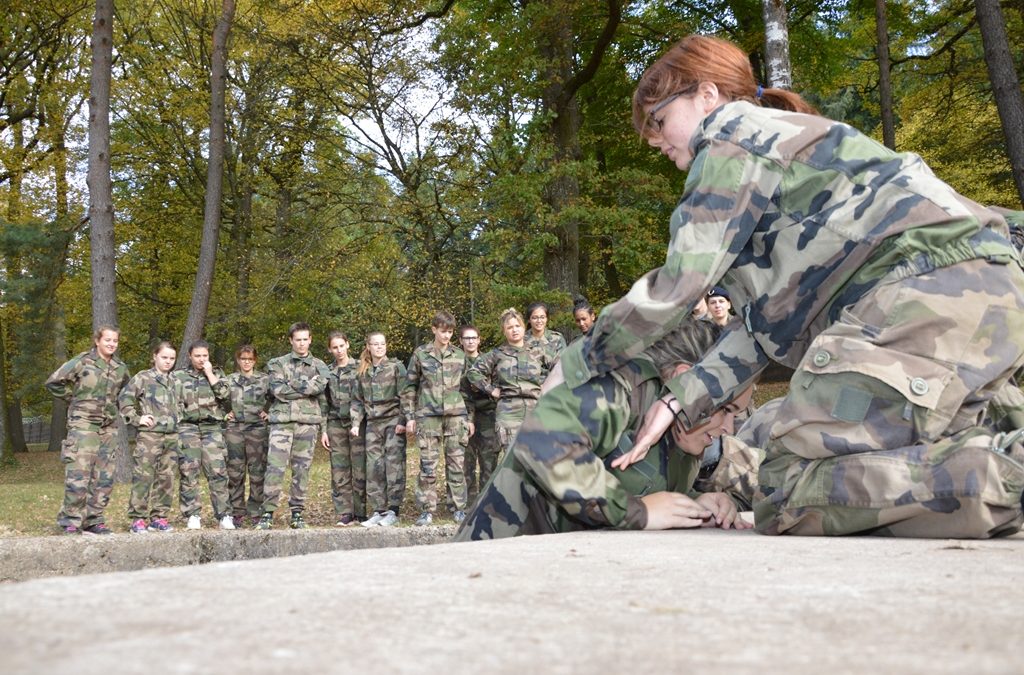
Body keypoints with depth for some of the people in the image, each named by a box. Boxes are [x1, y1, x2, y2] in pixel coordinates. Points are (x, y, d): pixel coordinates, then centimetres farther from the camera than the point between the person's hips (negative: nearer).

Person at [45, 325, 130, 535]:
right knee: (79, 474, -12)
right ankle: (70, 521, -4)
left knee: (104, 477, 5)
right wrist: (73, 398, 0)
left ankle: (94, 521, 14)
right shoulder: (82, 362, -6)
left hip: (109, 427, 6)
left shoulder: (120, 368, 9)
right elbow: (53, 382, -4)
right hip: (83, 424, -6)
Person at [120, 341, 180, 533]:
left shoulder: (174, 382, 17)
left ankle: (159, 517, 15)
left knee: (166, 478, 7)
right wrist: (136, 419, -10)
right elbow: (124, 399, -5)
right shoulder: (143, 377, 0)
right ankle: (137, 519, -4)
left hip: (171, 436, 6)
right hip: (149, 435, -6)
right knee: (143, 477, -8)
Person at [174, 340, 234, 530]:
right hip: (187, 427, 0)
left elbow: (225, 396, -2)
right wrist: (178, 425, -3)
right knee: (189, 473, -3)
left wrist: (210, 374, -2)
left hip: (212, 427, 0)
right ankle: (192, 515, 3)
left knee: (218, 472, -6)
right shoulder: (179, 376, 10)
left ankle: (224, 515, -3)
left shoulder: (216, 373, 14)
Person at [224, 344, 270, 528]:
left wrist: (268, 413, -3)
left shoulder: (265, 379, 7)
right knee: (235, 472, 0)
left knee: (257, 472, -2)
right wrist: (225, 413, 4)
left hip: (257, 428, -1)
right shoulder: (230, 380, 12)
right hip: (234, 428, 1)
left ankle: (255, 511, 5)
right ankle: (237, 512, 7)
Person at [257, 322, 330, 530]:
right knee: (275, 467, -9)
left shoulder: (319, 366, 14)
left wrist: (292, 383, -6)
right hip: (282, 420, -1)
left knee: (302, 469, 3)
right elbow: (277, 390, -5)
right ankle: (268, 513, -5)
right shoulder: (278, 364, 11)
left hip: (308, 422, 2)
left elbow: (320, 386, -7)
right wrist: (307, 388, -4)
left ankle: (297, 513, 10)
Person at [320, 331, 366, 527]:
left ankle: (360, 513, 0)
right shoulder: (328, 372, 13)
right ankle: (344, 514, 2)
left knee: (360, 470, -5)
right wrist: (323, 430, 8)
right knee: (339, 472, 0)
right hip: (336, 424, 3)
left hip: (357, 422, -3)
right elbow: (324, 403, 14)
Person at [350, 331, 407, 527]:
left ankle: (393, 511, -3)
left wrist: (402, 421, -12)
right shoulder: (362, 372, 12)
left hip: (393, 421, -4)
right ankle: (378, 511, 7)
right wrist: (355, 423, 6)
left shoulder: (396, 367, 0)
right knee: (374, 467, 2)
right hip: (373, 423, 4)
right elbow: (357, 400, 16)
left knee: (394, 465, -6)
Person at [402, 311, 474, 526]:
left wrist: (469, 417, 11)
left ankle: (458, 508, 10)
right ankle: (427, 510, 4)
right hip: (428, 415, -1)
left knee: (456, 463, 2)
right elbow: (409, 387, 8)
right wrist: (409, 417, 3)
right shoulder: (420, 354, 6)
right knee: (428, 465, -2)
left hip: (456, 415, 2)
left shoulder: (459, 355, 11)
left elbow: (466, 388, 15)